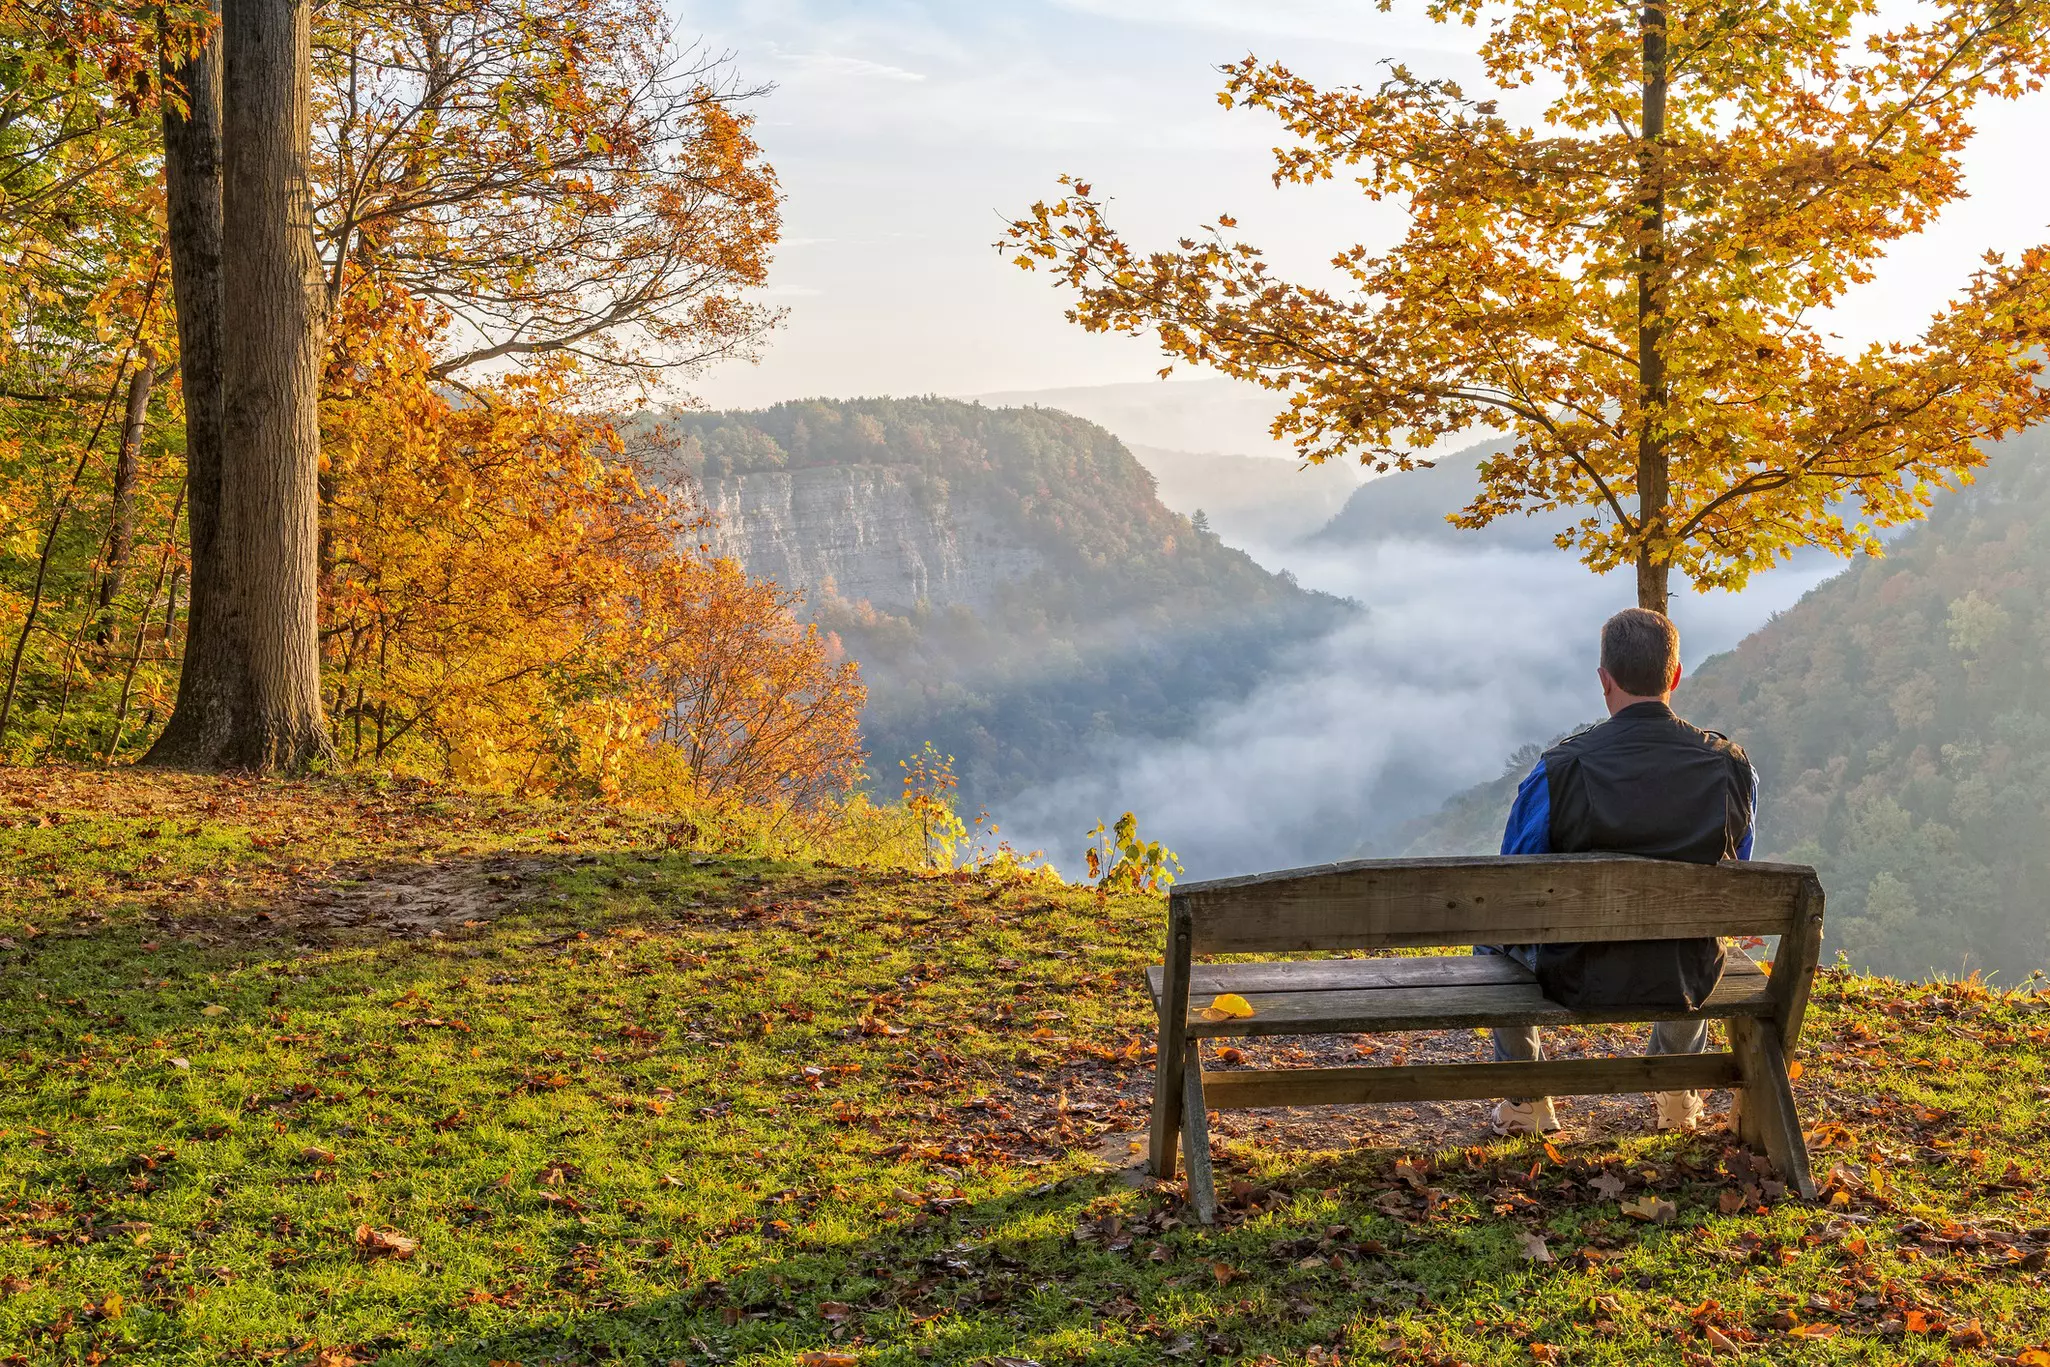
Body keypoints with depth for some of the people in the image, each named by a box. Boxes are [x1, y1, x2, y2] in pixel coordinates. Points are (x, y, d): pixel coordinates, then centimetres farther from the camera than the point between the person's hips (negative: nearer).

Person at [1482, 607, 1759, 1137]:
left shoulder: (1560, 769, -20)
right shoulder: (1733, 766, -11)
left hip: (1578, 977, -2)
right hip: (1688, 979, 3)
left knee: (1491, 930, 30)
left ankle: (1526, 1102, 37)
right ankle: (1678, 1092, 50)